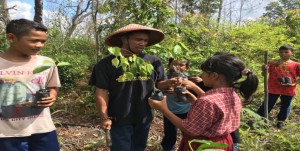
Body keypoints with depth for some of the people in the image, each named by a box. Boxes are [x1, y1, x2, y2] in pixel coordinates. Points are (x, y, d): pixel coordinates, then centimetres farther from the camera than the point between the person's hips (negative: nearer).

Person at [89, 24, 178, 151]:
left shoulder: (153, 61, -5)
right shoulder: (108, 63, -12)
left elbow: (158, 84, 2)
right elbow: (102, 91, -10)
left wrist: (169, 83, -20)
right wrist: (105, 117, -13)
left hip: (144, 117, 4)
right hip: (120, 118, -3)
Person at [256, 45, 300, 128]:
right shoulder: (272, 63, -1)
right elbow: (264, 74, -4)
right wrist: (264, 69, -25)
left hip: (289, 90, 1)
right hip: (273, 89, -1)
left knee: (285, 106, 13)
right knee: (267, 105, 4)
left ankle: (281, 120, 31)